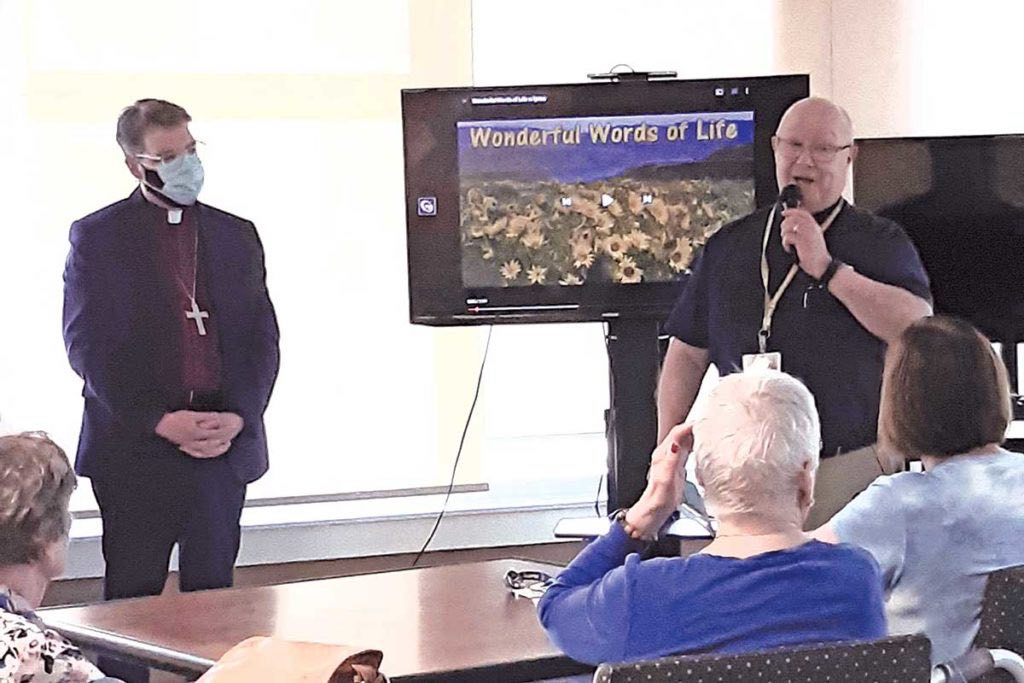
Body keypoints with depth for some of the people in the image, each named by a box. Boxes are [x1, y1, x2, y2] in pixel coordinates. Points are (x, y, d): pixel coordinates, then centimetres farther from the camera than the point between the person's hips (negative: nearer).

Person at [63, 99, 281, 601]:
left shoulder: (237, 235, 13)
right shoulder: (97, 237, 2)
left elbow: (262, 338, 10)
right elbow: (86, 344, -4)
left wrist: (237, 418, -7)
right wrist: (160, 422, -13)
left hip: (225, 444, 3)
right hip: (134, 449, -3)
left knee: (212, 593, 6)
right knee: (132, 597, 0)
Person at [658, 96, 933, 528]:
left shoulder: (882, 243, 5)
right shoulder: (729, 245, 14)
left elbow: (917, 328, -12)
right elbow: (688, 355, 15)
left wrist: (827, 268, -13)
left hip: (850, 471, -2)